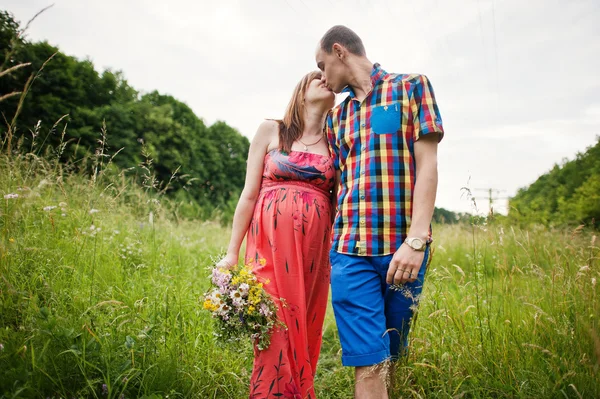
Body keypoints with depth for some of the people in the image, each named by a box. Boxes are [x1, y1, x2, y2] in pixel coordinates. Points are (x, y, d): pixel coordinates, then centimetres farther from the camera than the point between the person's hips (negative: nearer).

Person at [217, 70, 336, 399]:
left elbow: (340, 200, 13)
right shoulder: (271, 131, 7)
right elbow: (249, 193, 3)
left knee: (305, 329, 5)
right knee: (274, 327, -4)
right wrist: (232, 251, 0)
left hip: (315, 246, 2)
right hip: (272, 239, -2)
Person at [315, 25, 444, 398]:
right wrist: (339, 239, 10)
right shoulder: (337, 116, 19)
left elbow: (427, 165, -4)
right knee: (369, 361, -4)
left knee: (390, 355, 11)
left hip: (404, 245, -2)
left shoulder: (410, 87, 5)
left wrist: (416, 241, -14)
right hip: (352, 249, 3)